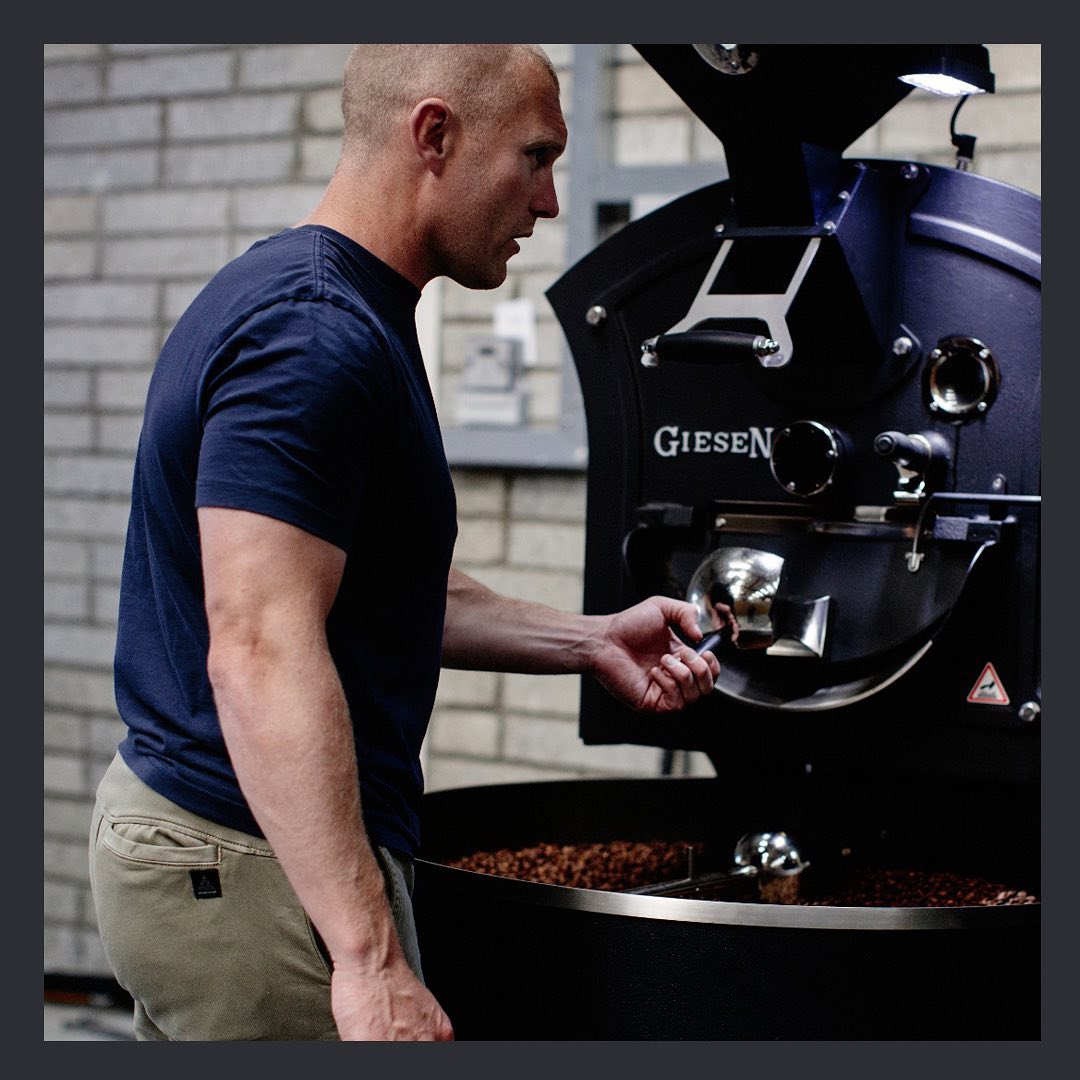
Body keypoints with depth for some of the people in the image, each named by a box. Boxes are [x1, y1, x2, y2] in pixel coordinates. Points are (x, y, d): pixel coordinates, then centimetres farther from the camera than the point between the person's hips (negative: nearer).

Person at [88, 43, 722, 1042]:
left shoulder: (288, 301, 13)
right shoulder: (316, 341, -20)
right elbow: (261, 653, -29)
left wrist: (587, 642, 16)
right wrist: (369, 958, -31)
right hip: (257, 876, -10)